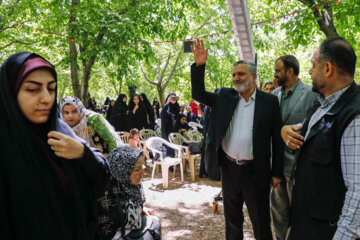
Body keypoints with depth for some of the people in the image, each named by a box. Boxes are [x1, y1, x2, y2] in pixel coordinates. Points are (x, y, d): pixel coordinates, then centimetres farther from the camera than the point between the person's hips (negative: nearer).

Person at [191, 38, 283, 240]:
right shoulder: (225, 97, 4)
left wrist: (277, 173, -4)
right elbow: (198, 94, -2)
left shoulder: (269, 101, -4)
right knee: (232, 219, 20)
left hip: (256, 171, -3)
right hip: (229, 168, 3)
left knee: (261, 222, 11)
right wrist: (199, 65, -15)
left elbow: (277, 138, -3)